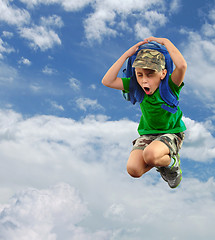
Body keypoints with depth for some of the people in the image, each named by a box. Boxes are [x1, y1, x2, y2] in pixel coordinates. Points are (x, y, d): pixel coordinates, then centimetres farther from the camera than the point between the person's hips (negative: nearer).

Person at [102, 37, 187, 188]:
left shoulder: (170, 85, -16)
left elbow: (182, 66, -38)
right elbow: (107, 81, -15)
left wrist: (165, 41, -24)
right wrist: (127, 54, -17)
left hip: (171, 133, -4)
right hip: (147, 134, 5)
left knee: (150, 155, -37)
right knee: (133, 169, -21)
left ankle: (172, 162, 0)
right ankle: (160, 162, 13)